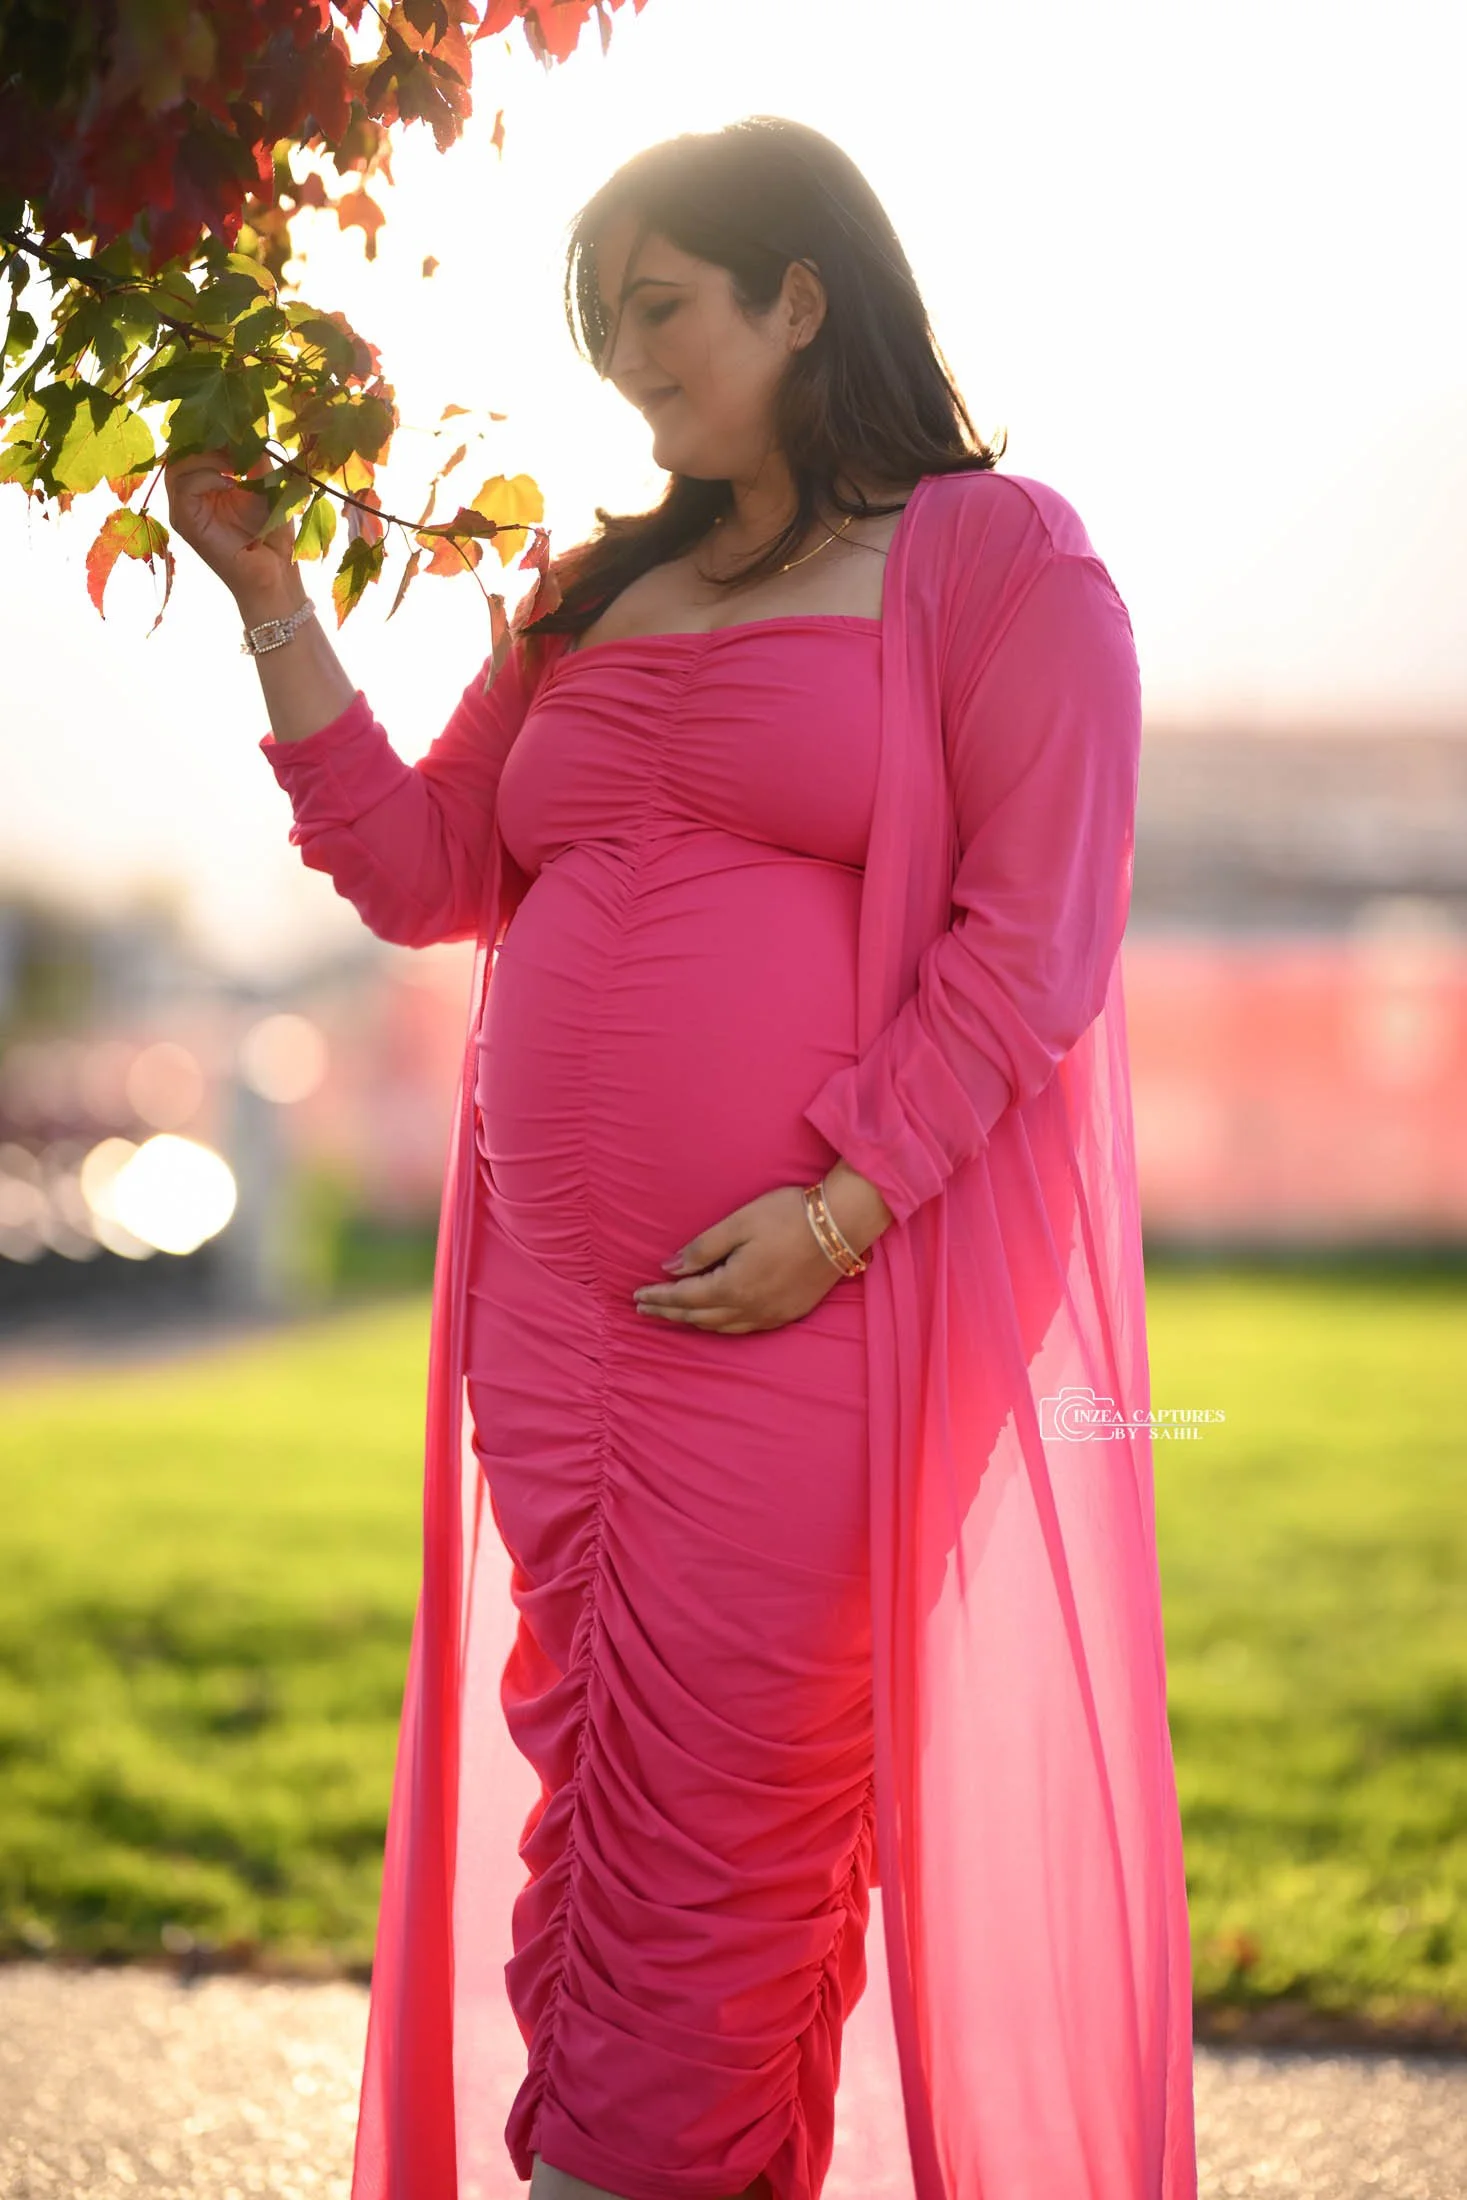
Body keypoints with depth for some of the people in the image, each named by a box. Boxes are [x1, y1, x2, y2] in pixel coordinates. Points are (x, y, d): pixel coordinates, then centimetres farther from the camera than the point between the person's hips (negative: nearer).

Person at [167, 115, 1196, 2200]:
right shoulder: (596, 597, 19)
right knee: (594, 1801, 7)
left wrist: (838, 1211, -17)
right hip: (557, 1318, 6)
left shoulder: (999, 557, 0)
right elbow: (427, 873, 17)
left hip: (824, 1310, -6)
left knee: (713, 1831, -4)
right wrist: (275, 603, 11)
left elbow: (1031, 936, -8)